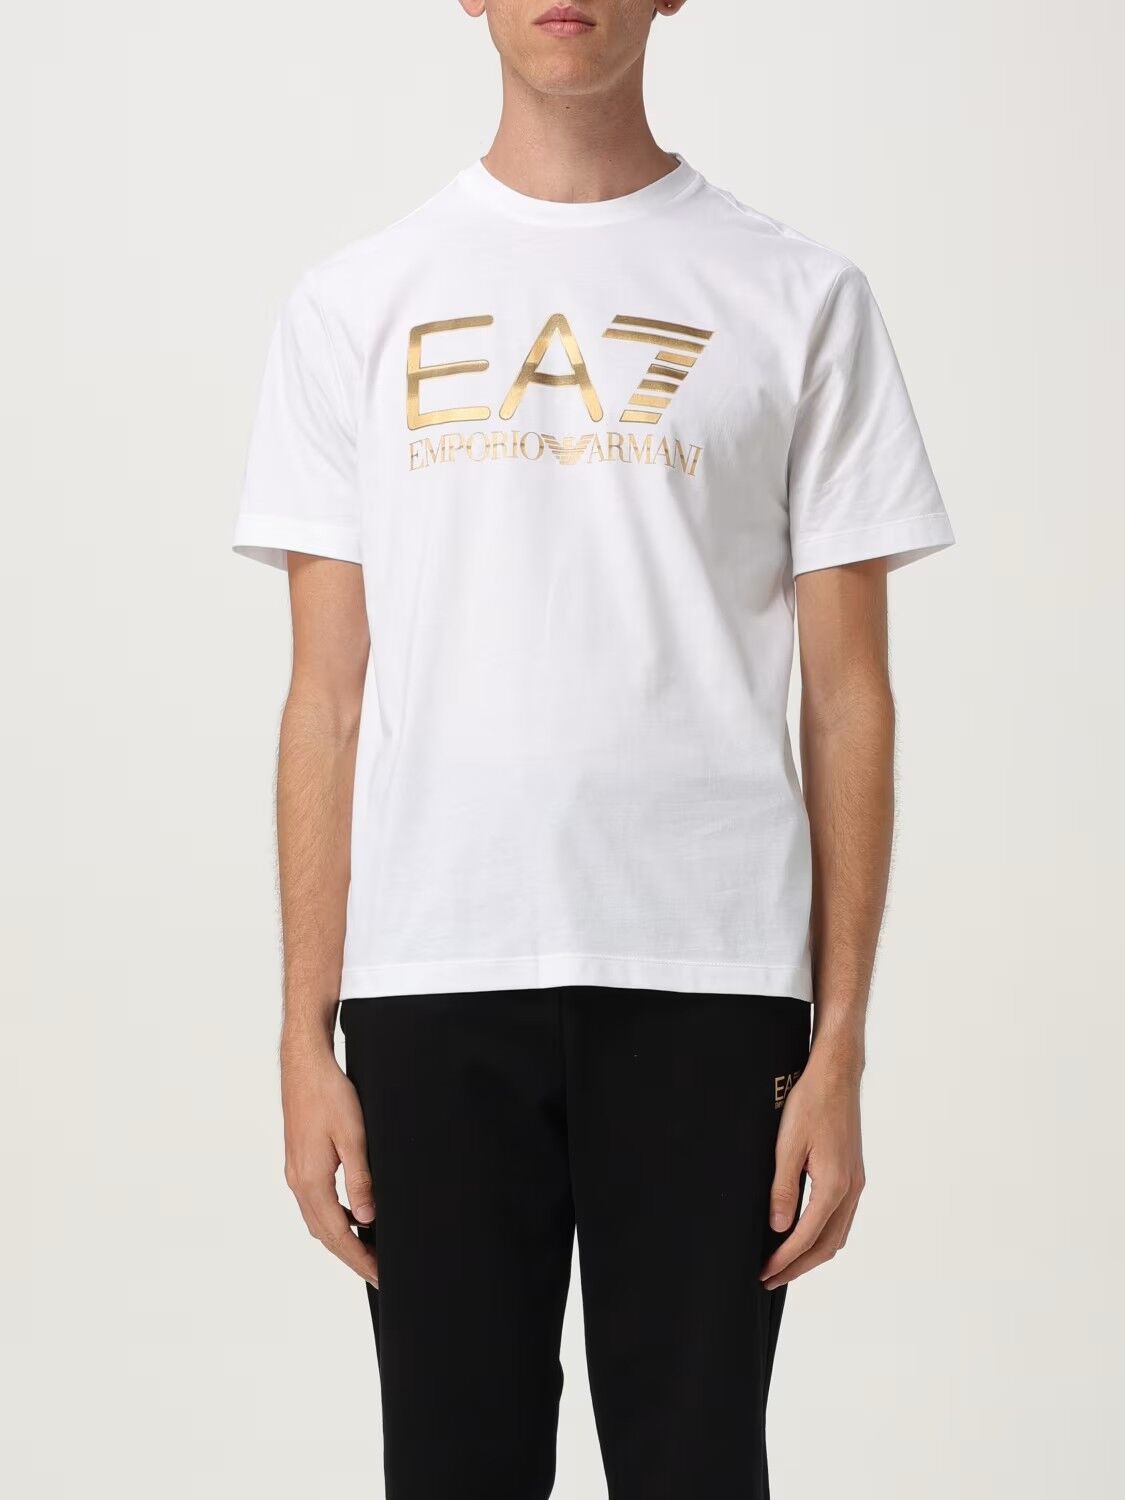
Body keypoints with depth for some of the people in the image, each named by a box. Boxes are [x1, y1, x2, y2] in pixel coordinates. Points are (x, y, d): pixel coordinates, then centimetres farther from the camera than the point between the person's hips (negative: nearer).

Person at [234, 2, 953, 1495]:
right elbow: (329, 701, 7)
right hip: (432, 982, 1)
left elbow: (848, 698, 3)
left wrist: (841, 1046, -2)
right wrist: (306, 1035, 1)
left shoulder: (799, 298, 5)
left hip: (705, 981, -1)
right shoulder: (359, 306, 8)